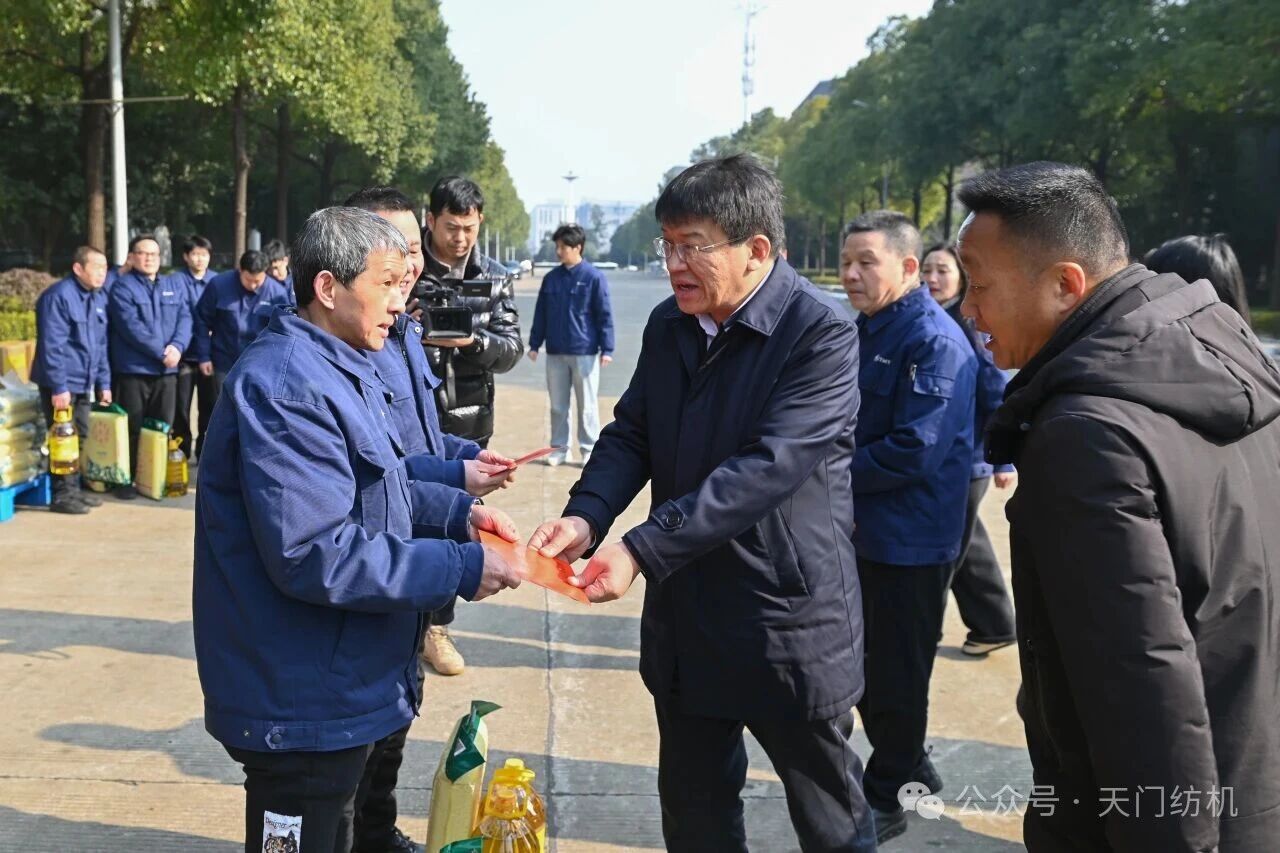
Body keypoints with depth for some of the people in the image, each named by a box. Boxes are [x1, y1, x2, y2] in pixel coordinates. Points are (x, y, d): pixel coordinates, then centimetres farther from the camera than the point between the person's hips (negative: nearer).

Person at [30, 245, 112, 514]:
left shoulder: (99, 298, 9)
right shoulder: (58, 296, -16)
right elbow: (52, 346, -19)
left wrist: (103, 382, 10)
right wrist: (59, 387, -21)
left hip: (83, 383, 8)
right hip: (61, 384, -8)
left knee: (79, 439, 13)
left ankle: (74, 489, 24)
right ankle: (62, 495, 7)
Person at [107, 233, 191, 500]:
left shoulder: (175, 286, 14)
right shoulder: (123, 287, -3)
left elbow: (185, 319, 2)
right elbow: (131, 327, -15)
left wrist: (177, 346, -16)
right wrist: (160, 352, -18)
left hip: (166, 371, 5)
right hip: (133, 370, -5)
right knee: (132, 429, 0)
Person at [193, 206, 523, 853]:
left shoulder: (340, 370, 10)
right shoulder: (287, 389, -24)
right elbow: (315, 556, -29)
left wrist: (456, 510, 1)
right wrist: (460, 569, -24)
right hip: (302, 706, -10)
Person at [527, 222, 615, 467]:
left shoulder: (594, 277, -6)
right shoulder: (550, 278, 6)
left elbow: (605, 316, -6)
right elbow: (540, 315, 11)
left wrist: (607, 348, -10)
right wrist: (534, 344, 8)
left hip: (585, 352, -4)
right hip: (555, 353, 4)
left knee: (587, 405, 5)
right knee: (558, 405, 10)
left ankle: (589, 449, 14)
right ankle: (559, 447, 20)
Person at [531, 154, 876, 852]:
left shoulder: (822, 336, -18)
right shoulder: (668, 325, 4)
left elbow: (766, 469, -27)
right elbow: (630, 434, 5)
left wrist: (641, 551, -30)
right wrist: (587, 515, -15)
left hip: (788, 619, -6)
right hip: (684, 616, 6)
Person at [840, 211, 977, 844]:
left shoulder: (934, 341, -19)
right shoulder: (865, 330, 8)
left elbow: (915, 451, -25)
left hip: (911, 541, -9)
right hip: (862, 530, 9)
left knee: (897, 674, 5)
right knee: (863, 662, 19)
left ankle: (883, 800, 22)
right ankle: (910, 766, 39)